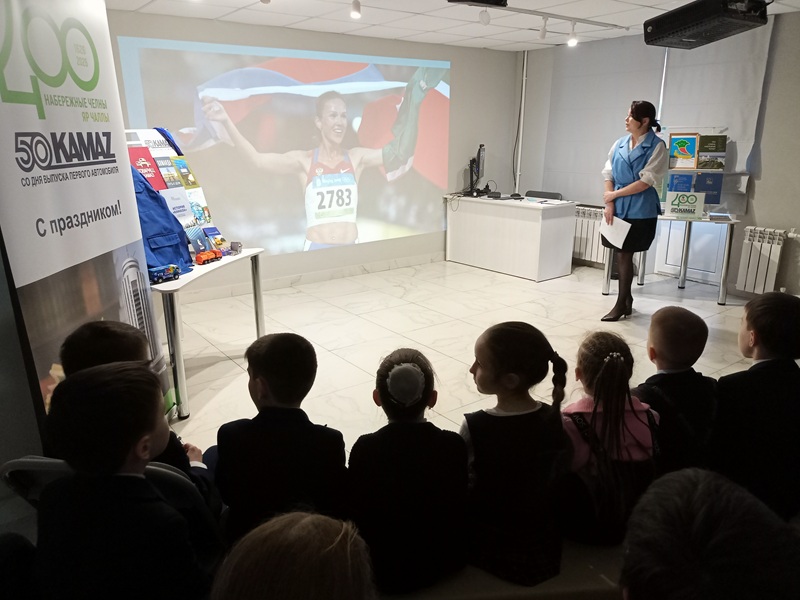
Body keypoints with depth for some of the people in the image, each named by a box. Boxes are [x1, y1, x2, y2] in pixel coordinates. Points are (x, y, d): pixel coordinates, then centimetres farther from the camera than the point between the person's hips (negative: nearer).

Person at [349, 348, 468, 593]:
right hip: (442, 563, 2)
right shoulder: (454, 445, -18)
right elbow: (460, 510, -8)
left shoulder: (364, 449, -22)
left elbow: (357, 518, -13)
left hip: (384, 571, -1)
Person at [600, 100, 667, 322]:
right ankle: (627, 298, 25)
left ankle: (621, 304, 11)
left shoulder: (657, 146, -7)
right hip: (618, 207, 5)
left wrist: (614, 194, -9)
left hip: (640, 210, -5)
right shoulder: (620, 144, 9)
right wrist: (609, 204, -5)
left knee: (625, 254, -1)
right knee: (622, 254, 9)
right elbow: (608, 174, 7)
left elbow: (646, 181, -13)